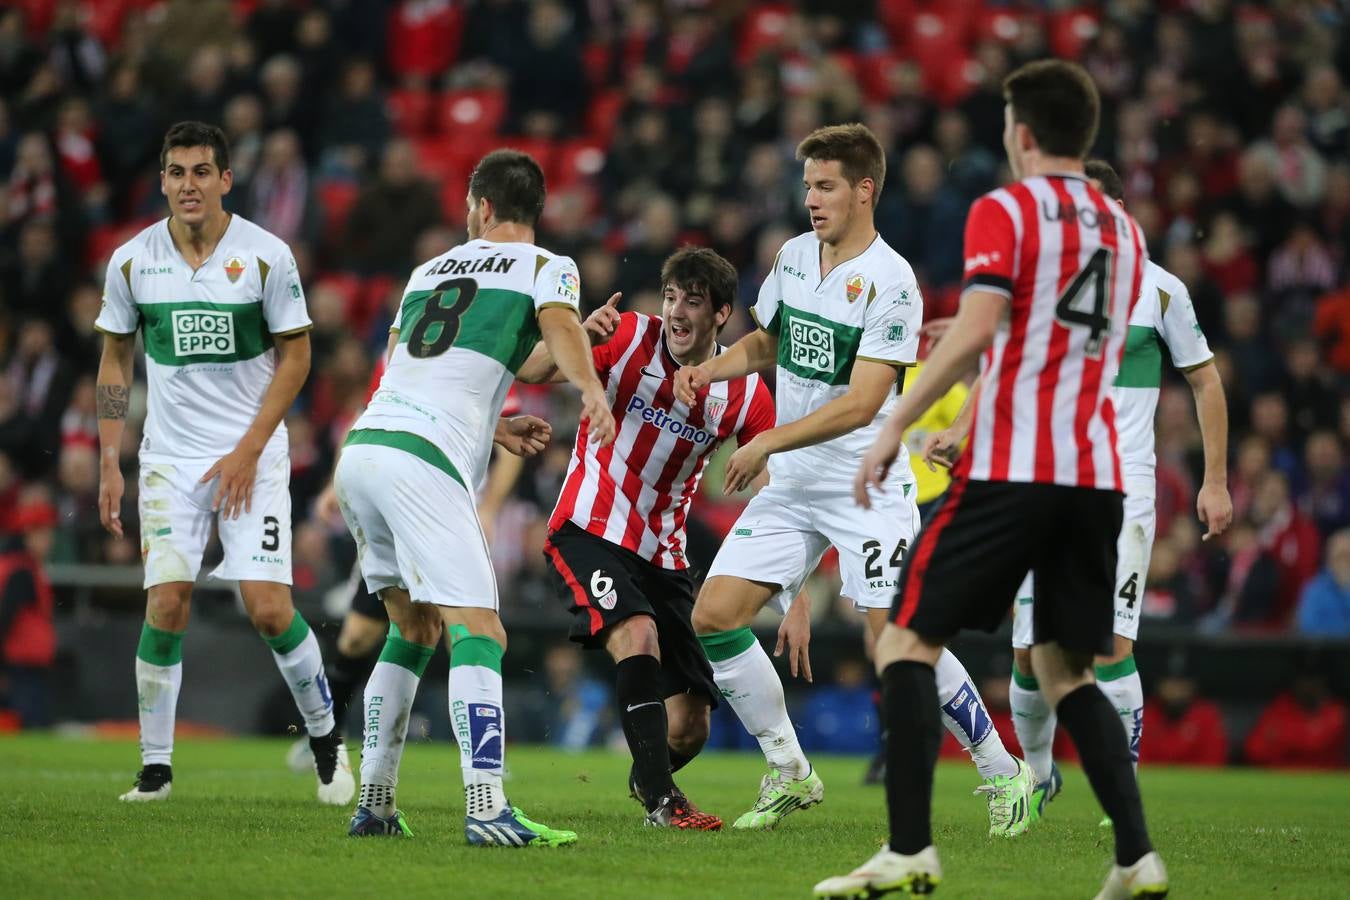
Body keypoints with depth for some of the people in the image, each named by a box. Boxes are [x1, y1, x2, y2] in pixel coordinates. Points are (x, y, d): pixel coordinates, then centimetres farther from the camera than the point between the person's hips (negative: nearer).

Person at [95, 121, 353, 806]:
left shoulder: (266, 256, -7)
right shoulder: (132, 261, 0)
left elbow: (295, 355, -2)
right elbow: (115, 360, 10)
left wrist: (248, 450, -9)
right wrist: (108, 463, 4)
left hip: (252, 456, -2)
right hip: (169, 458, 2)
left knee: (268, 610, -10)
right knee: (166, 606, -10)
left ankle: (325, 736, 13)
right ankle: (155, 767, 2)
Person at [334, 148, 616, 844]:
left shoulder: (428, 270, 26)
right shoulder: (546, 267, 7)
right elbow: (559, 325, -16)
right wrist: (592, 390, -35)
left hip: (362, 445, 7)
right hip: (424, 461, -7)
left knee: (414, 630, 21)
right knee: (478, 634, -12)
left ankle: (373, 803, 19)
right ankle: (486, 810, -27)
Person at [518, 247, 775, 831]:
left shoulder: (743, 393, -4)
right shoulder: (630, 338, -11)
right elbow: (525, 371, -17)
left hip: (663, 555, 4)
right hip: (588, 532, -4)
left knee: (689, 728, 3)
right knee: (637, 635, -32)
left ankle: (648, 776, 38)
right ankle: (660, 801, -27)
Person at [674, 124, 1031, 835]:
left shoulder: (890, 282, -16)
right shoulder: (794, 256, 6)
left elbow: (861, 404, -21)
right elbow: (765, 343, 23)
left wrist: (768, 442, -23)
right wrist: (708, 369, 4)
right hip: (791, 483, 7)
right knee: (712, 615, -3)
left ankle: (1004, 774, 4)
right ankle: (790, 775, 9)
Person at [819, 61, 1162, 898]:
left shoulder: (1004, 210, -3)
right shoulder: (1123, 228, 17)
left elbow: (975, 332, -17)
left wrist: (893, 429, -15)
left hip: (1011, 469, -6)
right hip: (1097, 474, 6)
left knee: (906, 641, 1)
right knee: (1066, 671, 13)